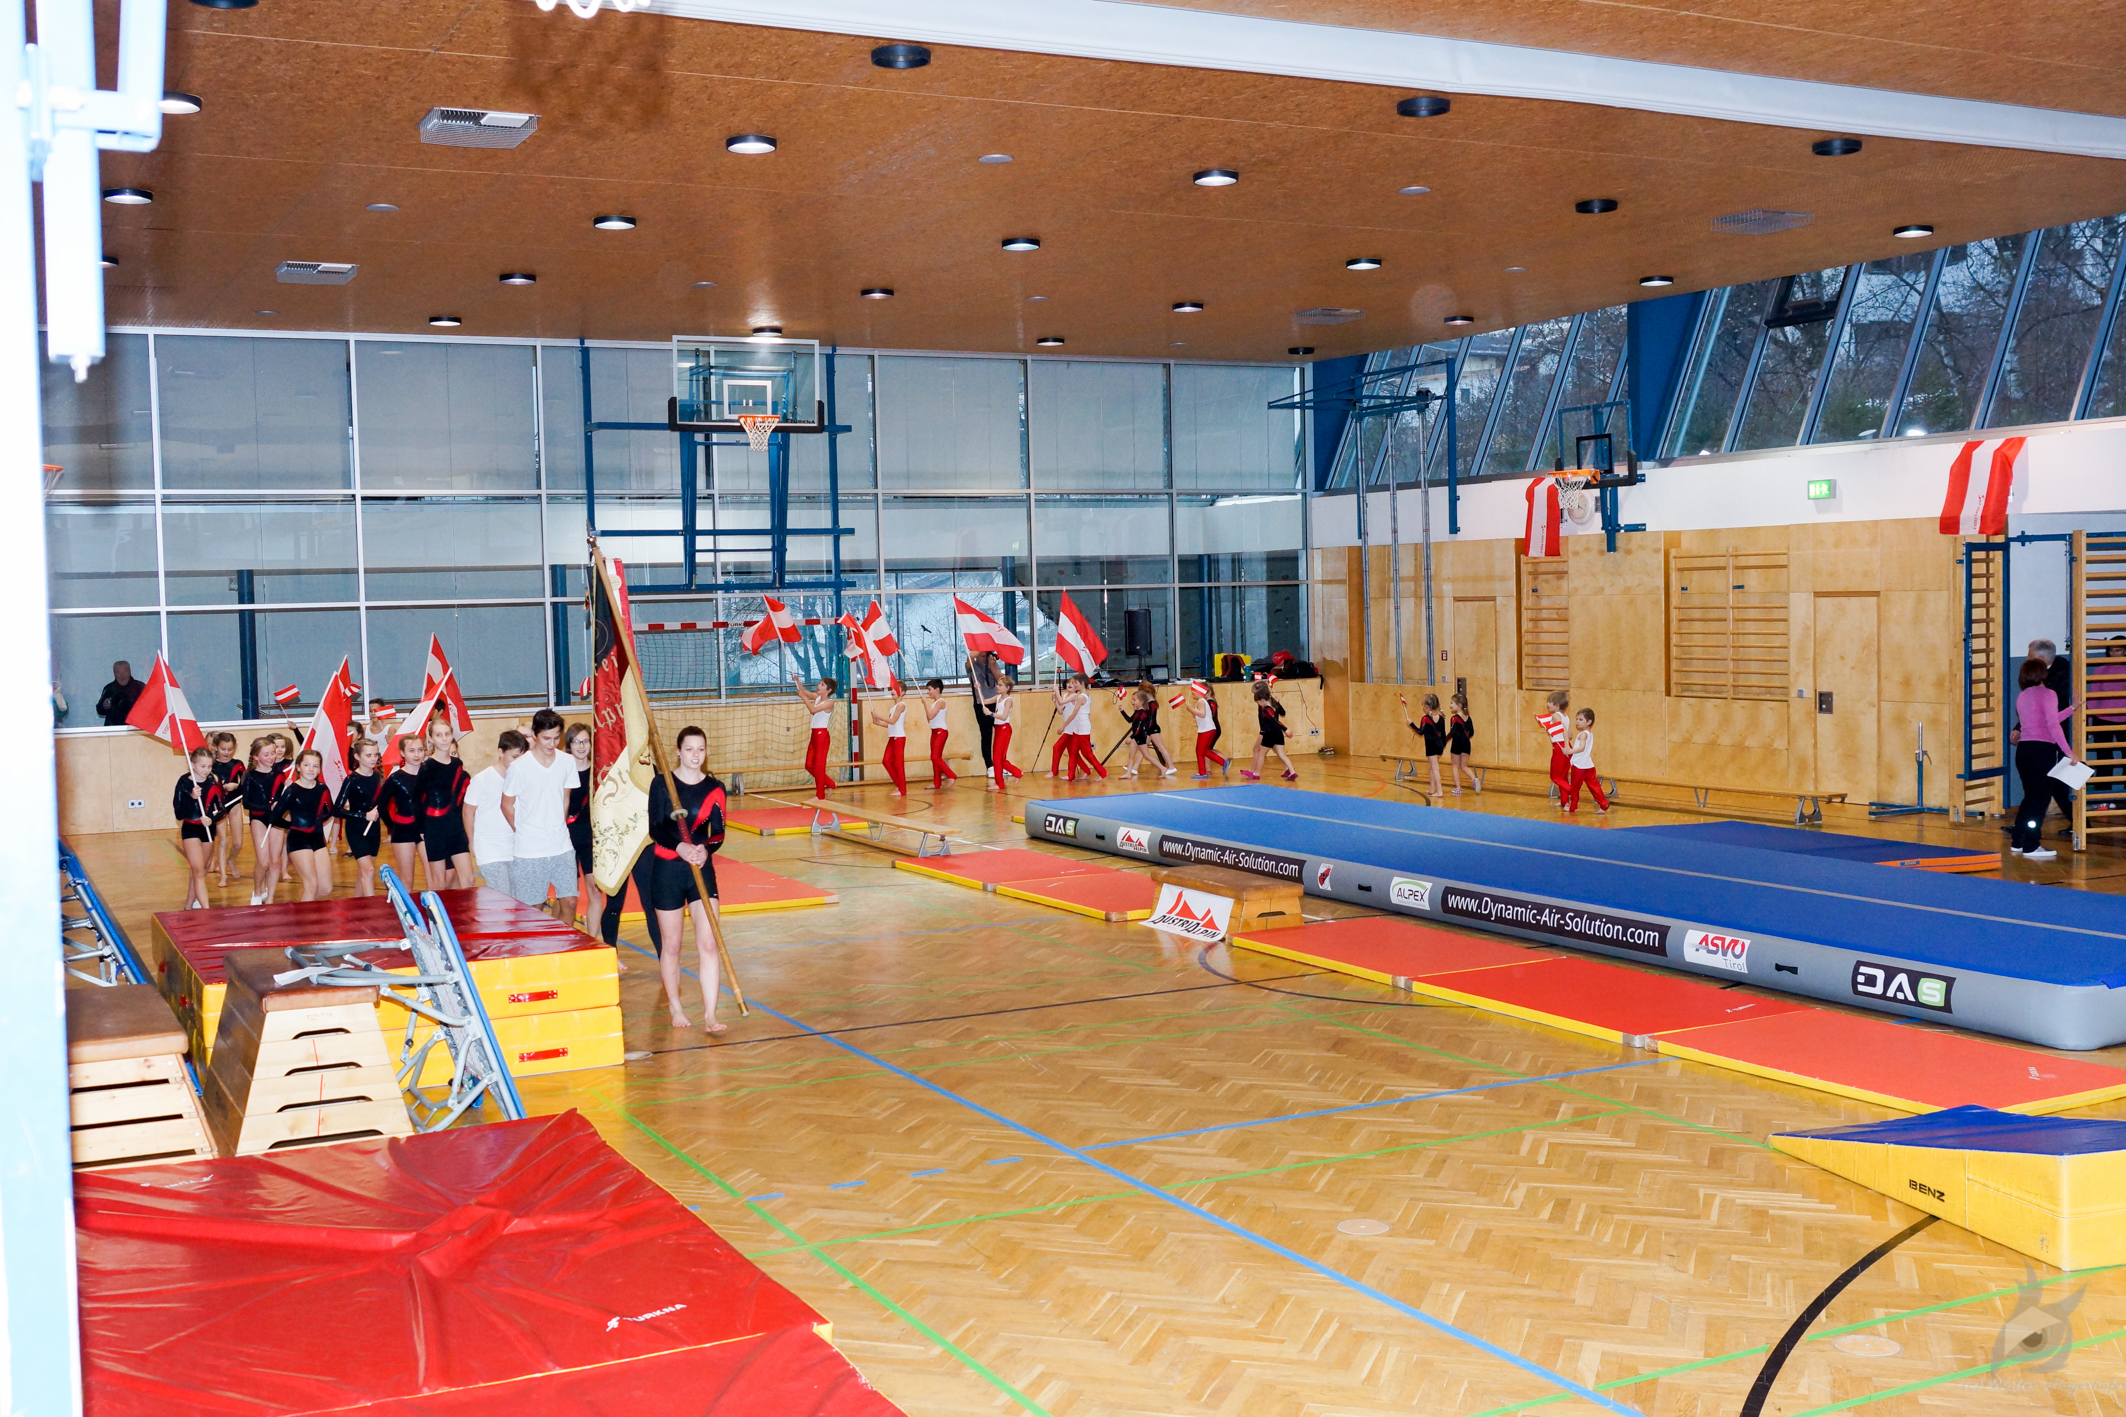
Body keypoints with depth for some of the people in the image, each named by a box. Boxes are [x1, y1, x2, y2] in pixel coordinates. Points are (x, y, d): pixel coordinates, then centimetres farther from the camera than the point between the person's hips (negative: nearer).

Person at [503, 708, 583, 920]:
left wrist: (558, 830, 11)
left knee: (569, 902, 0)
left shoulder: (568, 762, 0)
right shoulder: (519, 767, -11)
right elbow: (507, 805, 1)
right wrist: (524, 832, 7)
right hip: (529, 851, -3)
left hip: (562, 847, 3)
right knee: (534, 908, 2)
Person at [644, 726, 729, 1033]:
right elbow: (656, 828, -11)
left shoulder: (714, 788, 2)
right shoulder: (661, 783, -4)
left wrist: (705, 849, -24)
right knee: (670, 944, 9)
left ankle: (710, 1014, -6)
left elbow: (718, 832, -3)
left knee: (708, 943, -7)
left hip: (702, 869, 1)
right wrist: (680, 847, -28)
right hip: (667, 870, -1)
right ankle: (675, 1008, 27)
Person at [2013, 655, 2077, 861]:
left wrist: (2071, 709, 29)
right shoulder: (2047, 694, -8)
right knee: (2042, 797, -1)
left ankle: (2018, 842, 19)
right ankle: (2031, 846, -2)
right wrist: (2068, 751, -14)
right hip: (2042, 749, -7)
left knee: (2030, 796, 17)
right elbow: (2053, 726, -15)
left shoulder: (2021, 696, 14)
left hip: (2023, 749, 7)